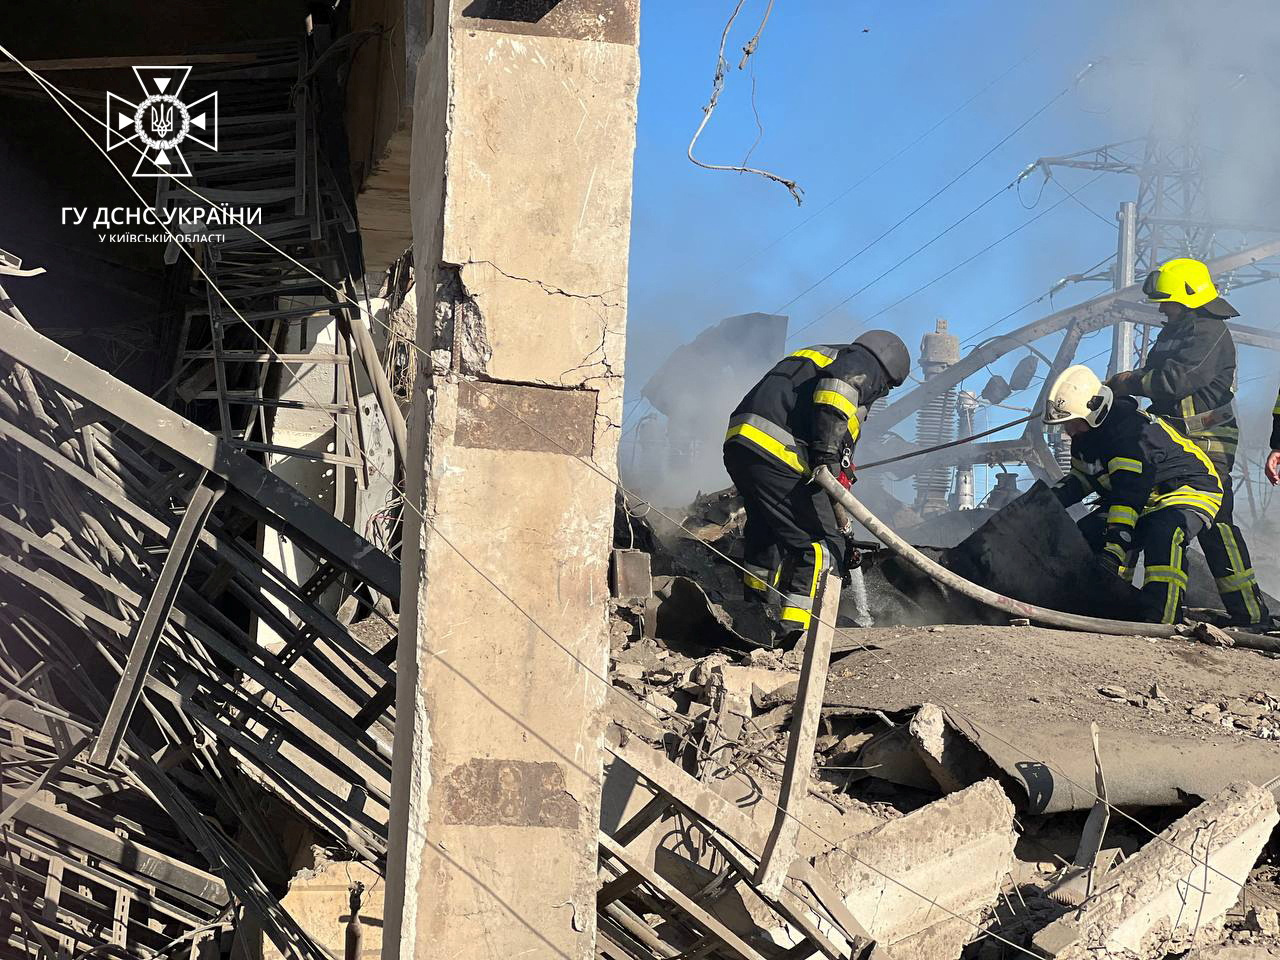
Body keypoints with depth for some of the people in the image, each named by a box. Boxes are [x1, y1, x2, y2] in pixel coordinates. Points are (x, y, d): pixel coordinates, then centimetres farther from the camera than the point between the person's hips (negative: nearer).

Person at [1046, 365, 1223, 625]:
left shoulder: (1132, 432, -31)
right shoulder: (1085, 432, -1)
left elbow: (1129, 496, -37)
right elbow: (1082, 477, 14)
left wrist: (1114, 548, -41)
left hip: (1191, 489, -10)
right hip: (1147, 500, 10)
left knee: (1162, 535, -38)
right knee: (1087, 535, 1)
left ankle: (1163, 620, -39)